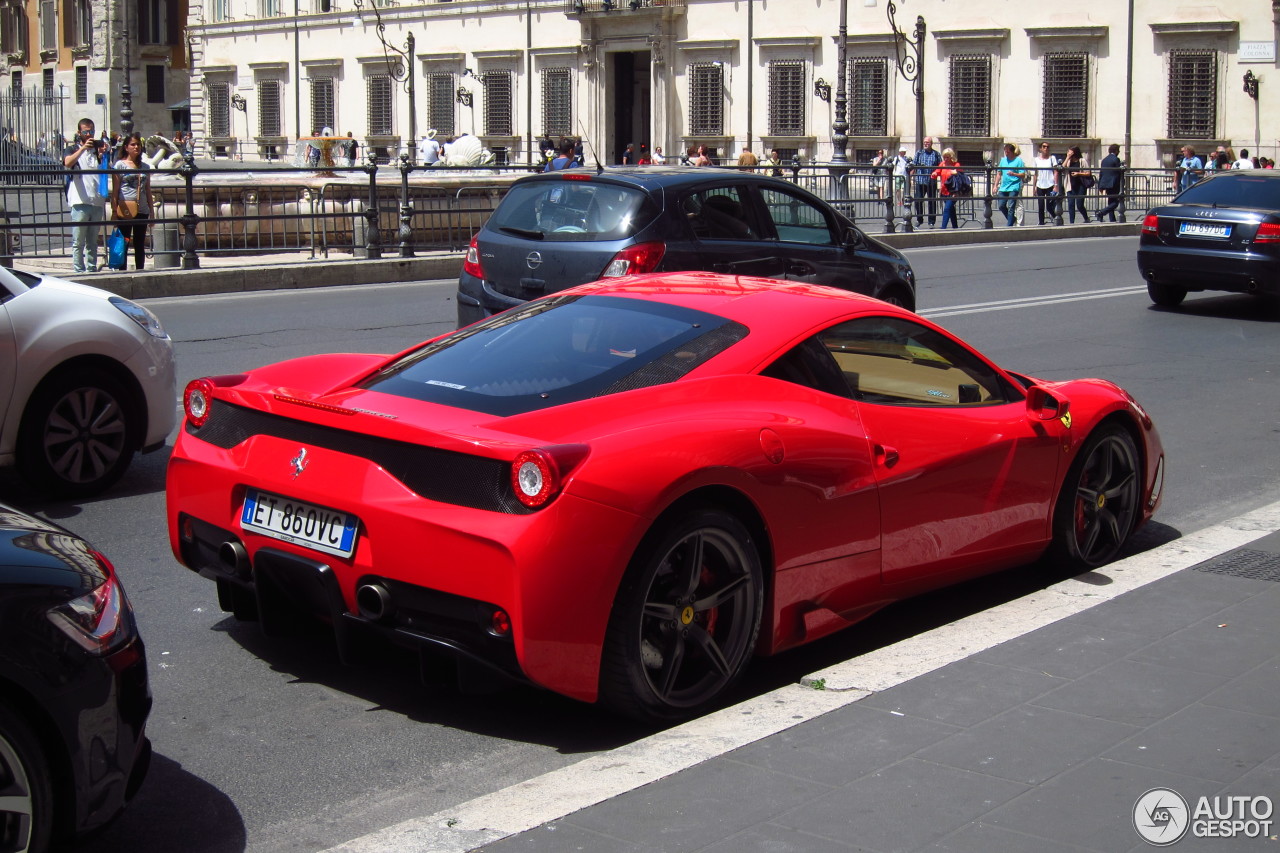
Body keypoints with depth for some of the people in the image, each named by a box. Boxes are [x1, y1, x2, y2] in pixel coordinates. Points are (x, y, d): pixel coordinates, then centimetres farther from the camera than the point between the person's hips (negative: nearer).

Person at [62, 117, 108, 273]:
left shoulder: (98, 149, 17)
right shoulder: (72, 149, 5)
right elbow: (68, 163, -16)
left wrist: (103, 157, -3)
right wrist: (83, 148, -26)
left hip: (97, 201, 4)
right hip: (80, 202, -4)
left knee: (92, 242, 10)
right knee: (78, 242, -4)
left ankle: (92, 269, 14)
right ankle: (79, 271, -3)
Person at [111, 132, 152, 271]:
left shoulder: (145, 167, 14)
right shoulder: (120, 165, 1)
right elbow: (115, 190, -3)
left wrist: (151, 212, 13)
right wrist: (114, 210, -10)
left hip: (142, 211, 4)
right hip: (125, 211, -4)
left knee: (140, 245, 8)